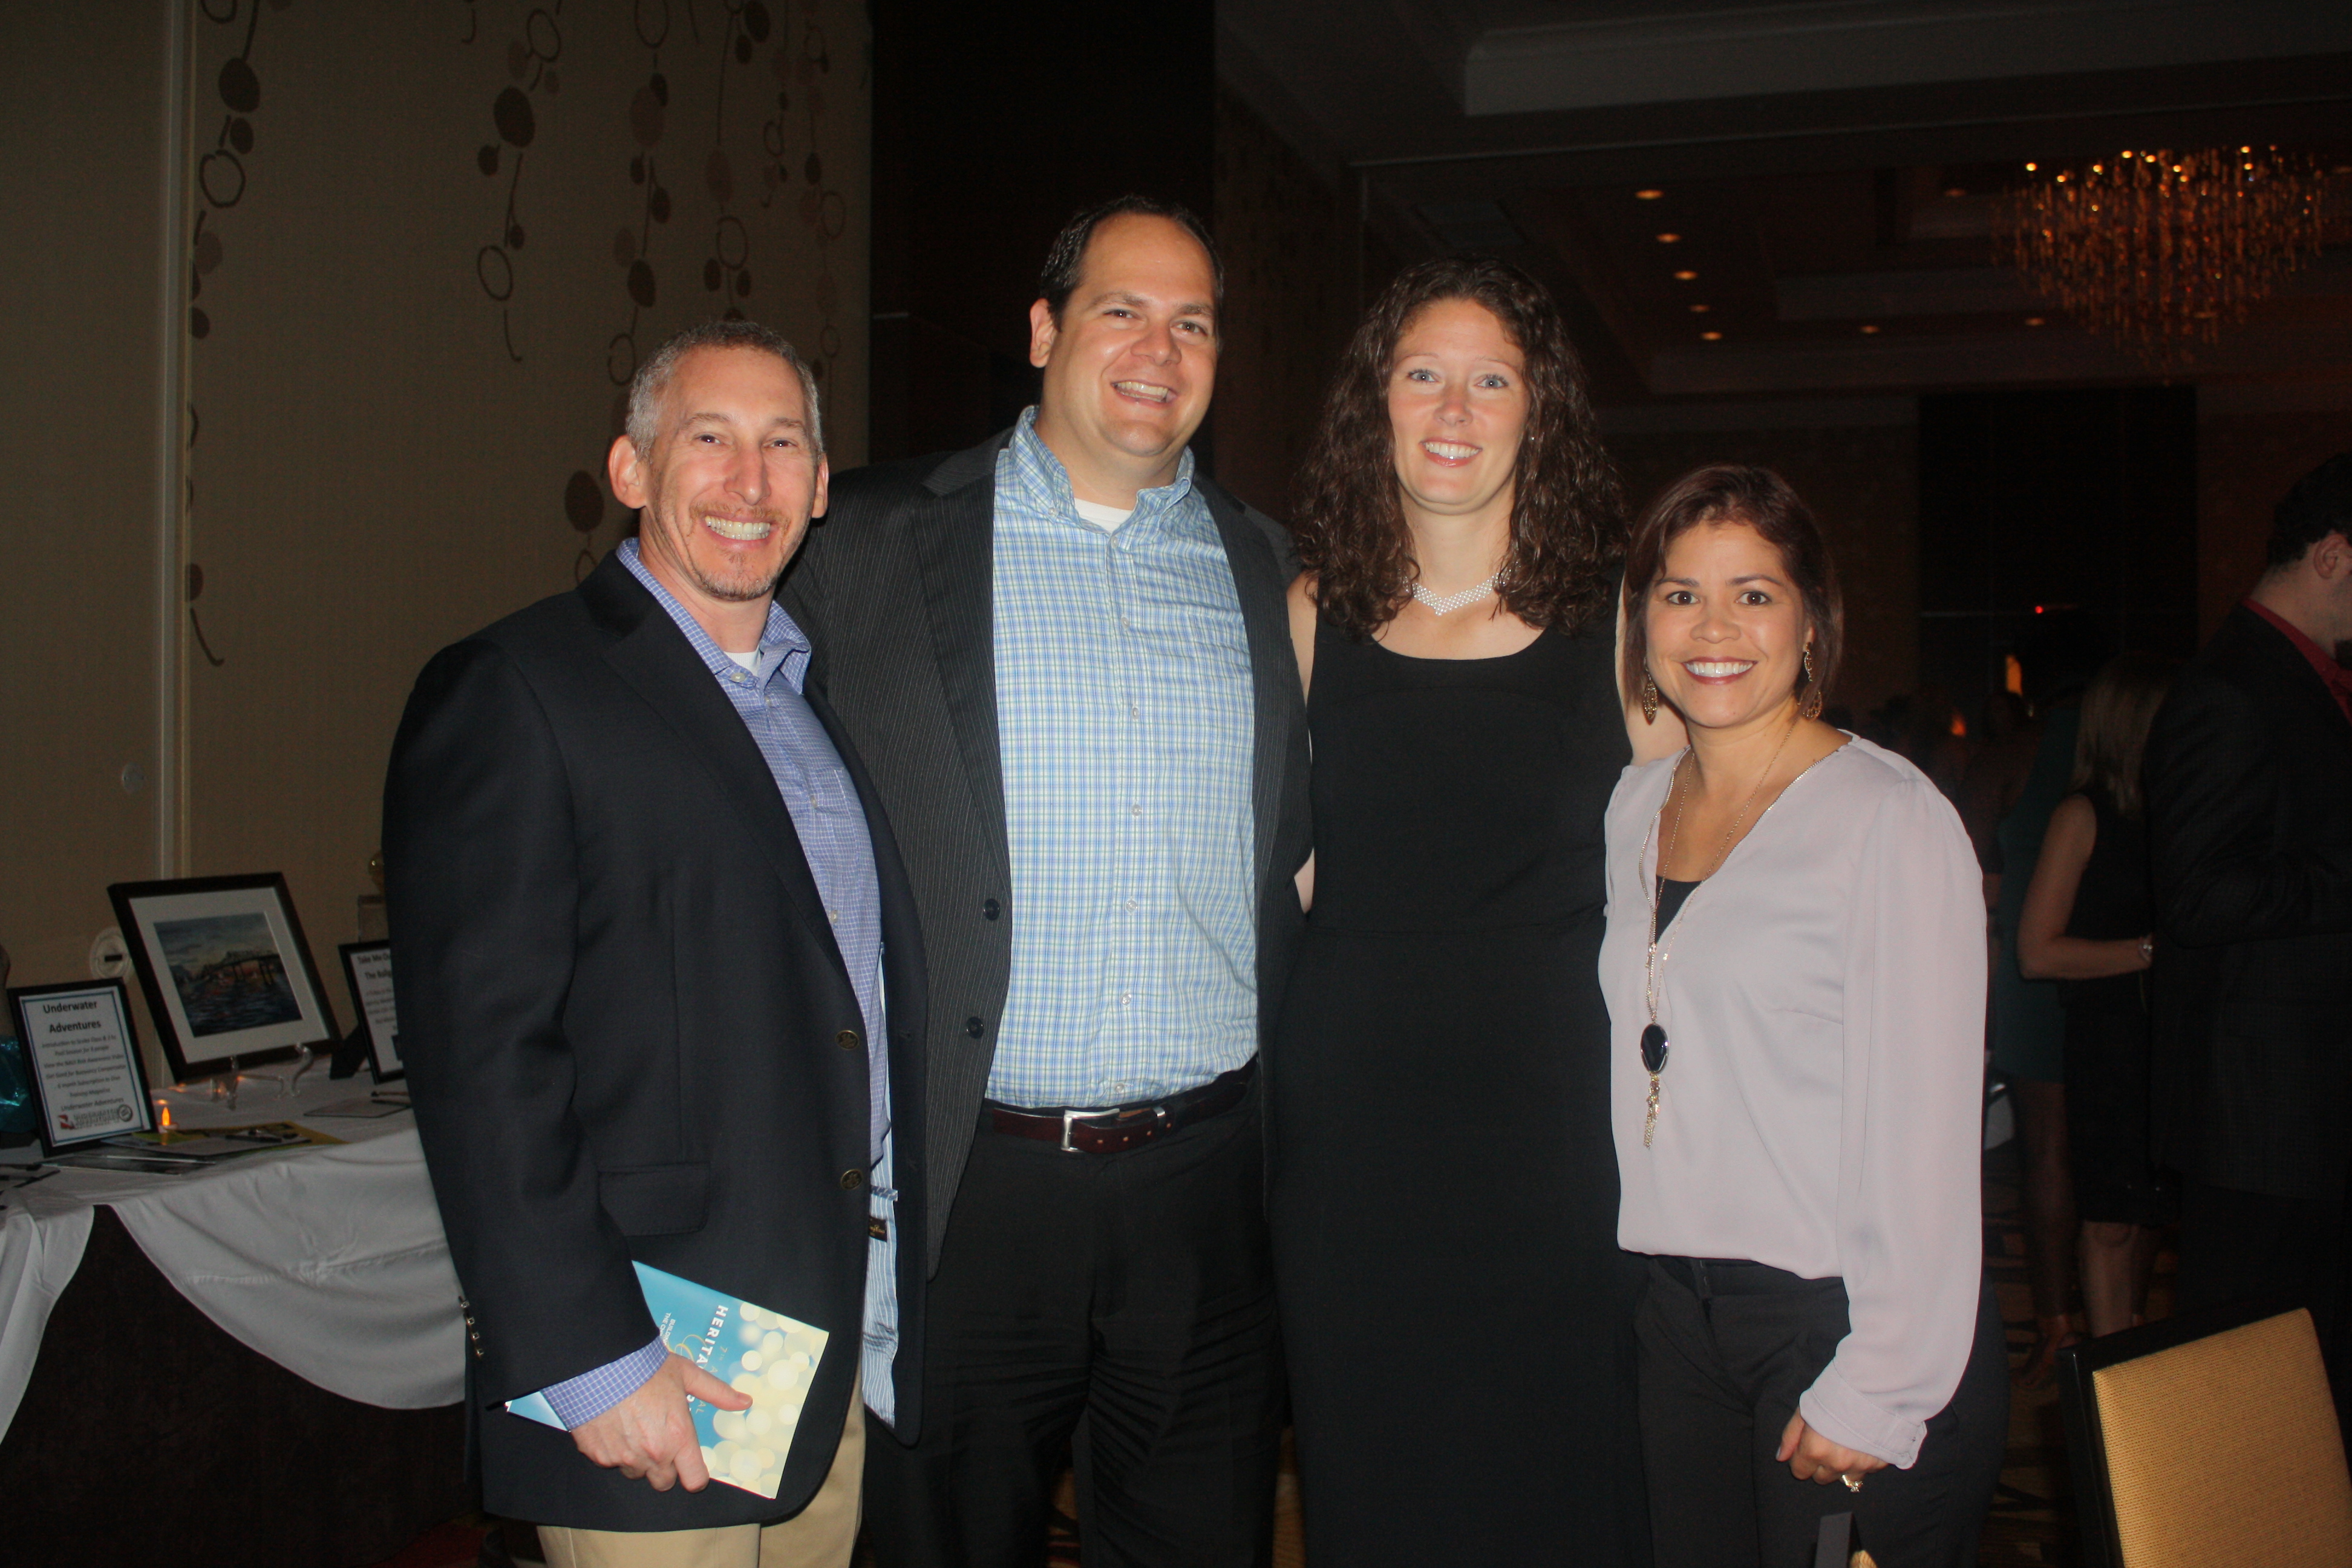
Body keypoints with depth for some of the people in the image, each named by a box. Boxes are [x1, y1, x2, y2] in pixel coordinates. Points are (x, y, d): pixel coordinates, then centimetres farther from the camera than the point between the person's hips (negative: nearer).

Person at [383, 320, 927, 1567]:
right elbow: (478, 1055, -15)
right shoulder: (511, 692, -9)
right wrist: (587, 1362, -18)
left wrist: (890, 1321, 11)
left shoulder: (820, 700, 14)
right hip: (652, 1374, -6)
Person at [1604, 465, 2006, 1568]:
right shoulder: (1637, 805, 7)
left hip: (1844, 1315, -5)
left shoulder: (1891, 818, -12)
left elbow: (1922, 1126, -14)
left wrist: (1876, 1392, -15)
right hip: (1680, 1313, 5)